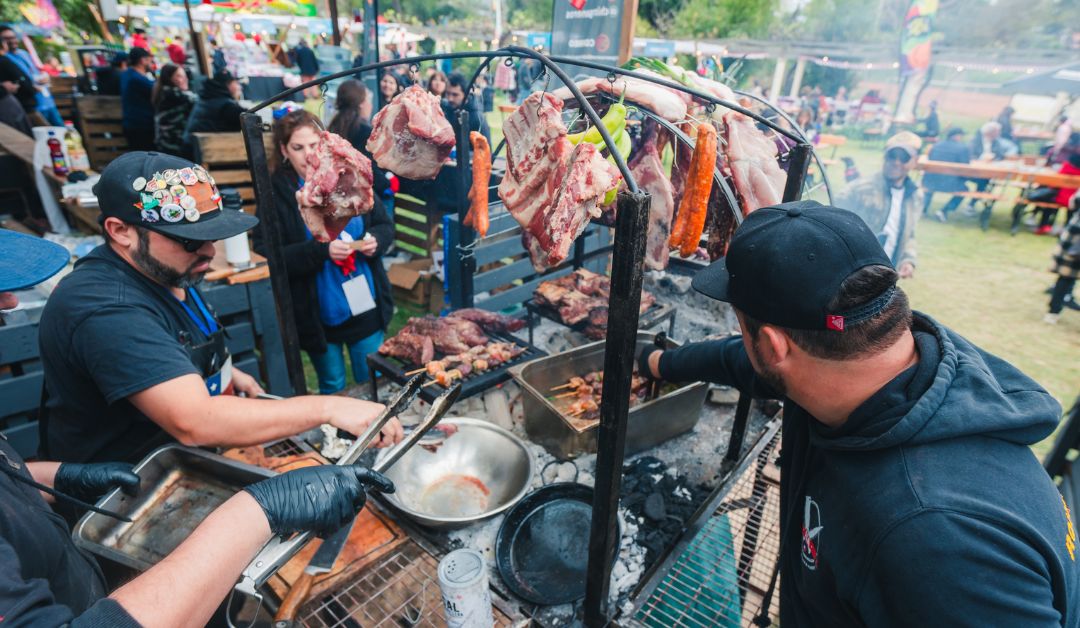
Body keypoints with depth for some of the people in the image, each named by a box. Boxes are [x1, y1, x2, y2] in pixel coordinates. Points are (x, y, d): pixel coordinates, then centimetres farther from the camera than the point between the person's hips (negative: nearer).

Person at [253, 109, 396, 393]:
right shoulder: (276, 193, -8)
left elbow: (385, 224, 9)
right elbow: (267, 256, -13)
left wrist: (376, 240, -14)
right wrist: (321, 250, -25)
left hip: (366, 306, 2)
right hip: (319, 314, -2)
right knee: (332, 390, 17)